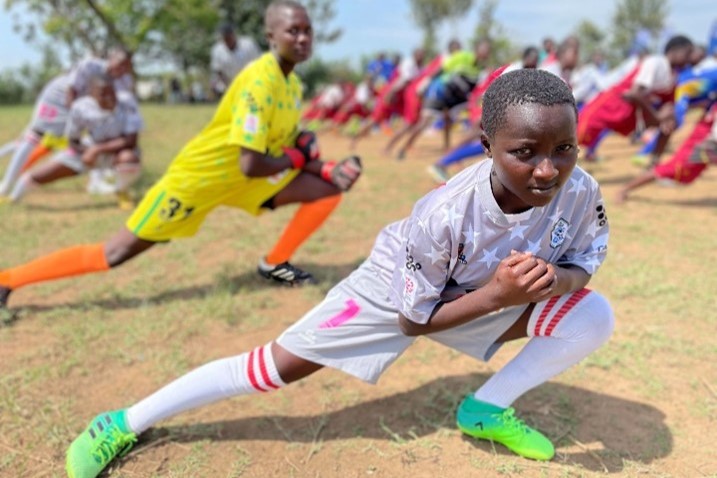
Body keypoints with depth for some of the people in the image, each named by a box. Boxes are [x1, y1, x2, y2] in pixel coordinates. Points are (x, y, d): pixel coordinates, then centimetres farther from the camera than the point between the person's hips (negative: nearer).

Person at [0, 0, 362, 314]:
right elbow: (251, 165, -32)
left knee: (330, 186, 2)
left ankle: (274, 264, 13)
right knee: (112, 256, -4)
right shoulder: (260, 81, -26)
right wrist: (297, 157, -14)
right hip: (197, 176, -8)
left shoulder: (292, 83, 2)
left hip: (240, 179, 8)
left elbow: (296, 146, 8)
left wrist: (327, 169, -11)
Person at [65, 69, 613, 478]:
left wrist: (553, 278, -30)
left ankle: (487, 410, 10)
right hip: (400, 286, -4)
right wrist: (495, 295, -38)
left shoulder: (581, 191, -26)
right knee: (281, 364, -8)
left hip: (492, 287, 5)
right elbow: (412, 319, -24)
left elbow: (583, 265, -6)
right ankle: (123, 424, 11)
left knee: (594, 317, -11)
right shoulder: (446, 214, -39)